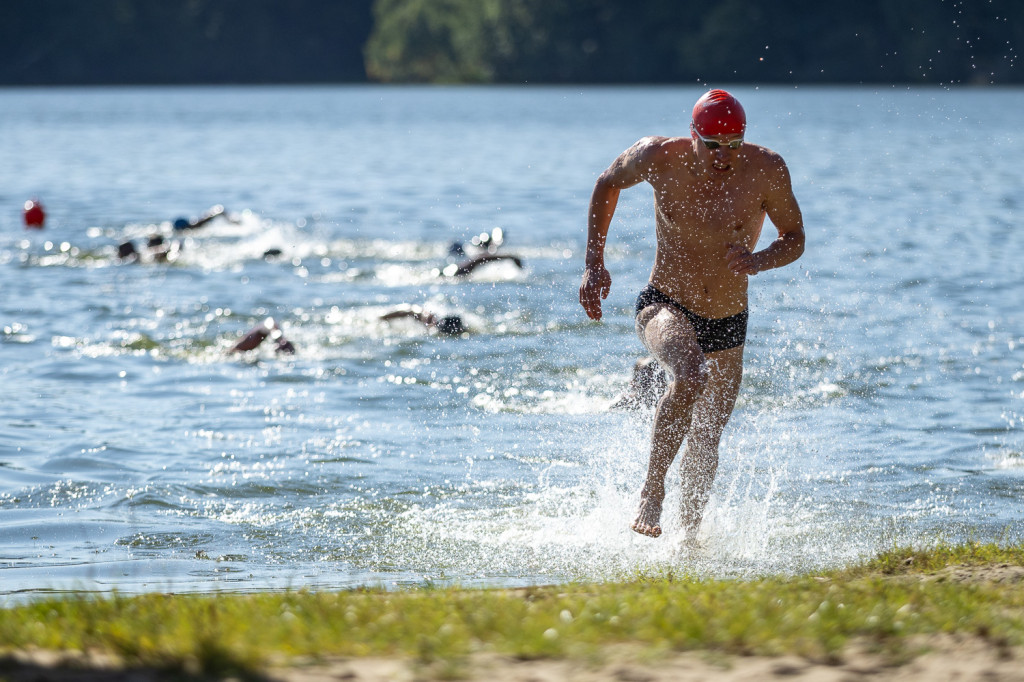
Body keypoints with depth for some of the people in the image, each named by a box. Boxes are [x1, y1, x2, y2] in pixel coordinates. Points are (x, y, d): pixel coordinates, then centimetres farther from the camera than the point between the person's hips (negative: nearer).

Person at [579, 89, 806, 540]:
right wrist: (594, 265, -2)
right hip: (666, 308, -3)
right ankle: (652, 490, -22)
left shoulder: (767, 170, -16)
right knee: (689, 377, -35)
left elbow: (794, 239, -3)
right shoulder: (659, 158, -16)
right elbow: (608, 185, 4)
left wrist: (759, 261, -25)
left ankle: (690, 534, 38)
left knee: (706, 439, 15)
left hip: (727, 326, 3)